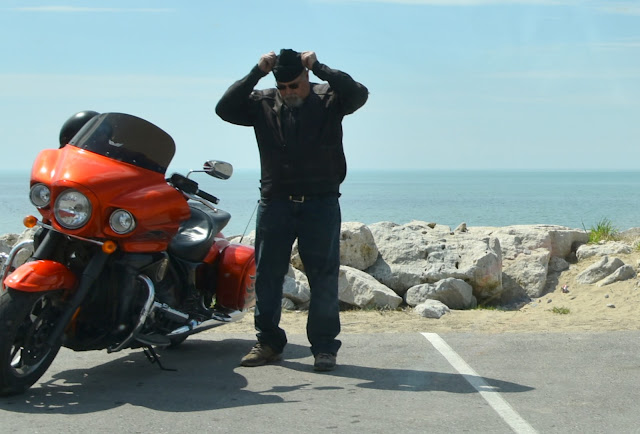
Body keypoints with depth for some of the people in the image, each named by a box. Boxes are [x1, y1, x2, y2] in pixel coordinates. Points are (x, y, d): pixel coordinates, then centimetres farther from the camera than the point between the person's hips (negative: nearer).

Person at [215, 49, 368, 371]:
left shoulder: (329, 100, 2)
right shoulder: (263, 104, 6)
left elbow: (358, 94, -16)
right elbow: (225, 109, -6)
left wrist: (319, 67, -20)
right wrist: (256, 73, -13)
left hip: (321, 202, -2)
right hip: (275, 202, 2)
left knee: (324, 277, 0)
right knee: (267, 275, 5)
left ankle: (324, 346, 7)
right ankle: (269, 342, 15)